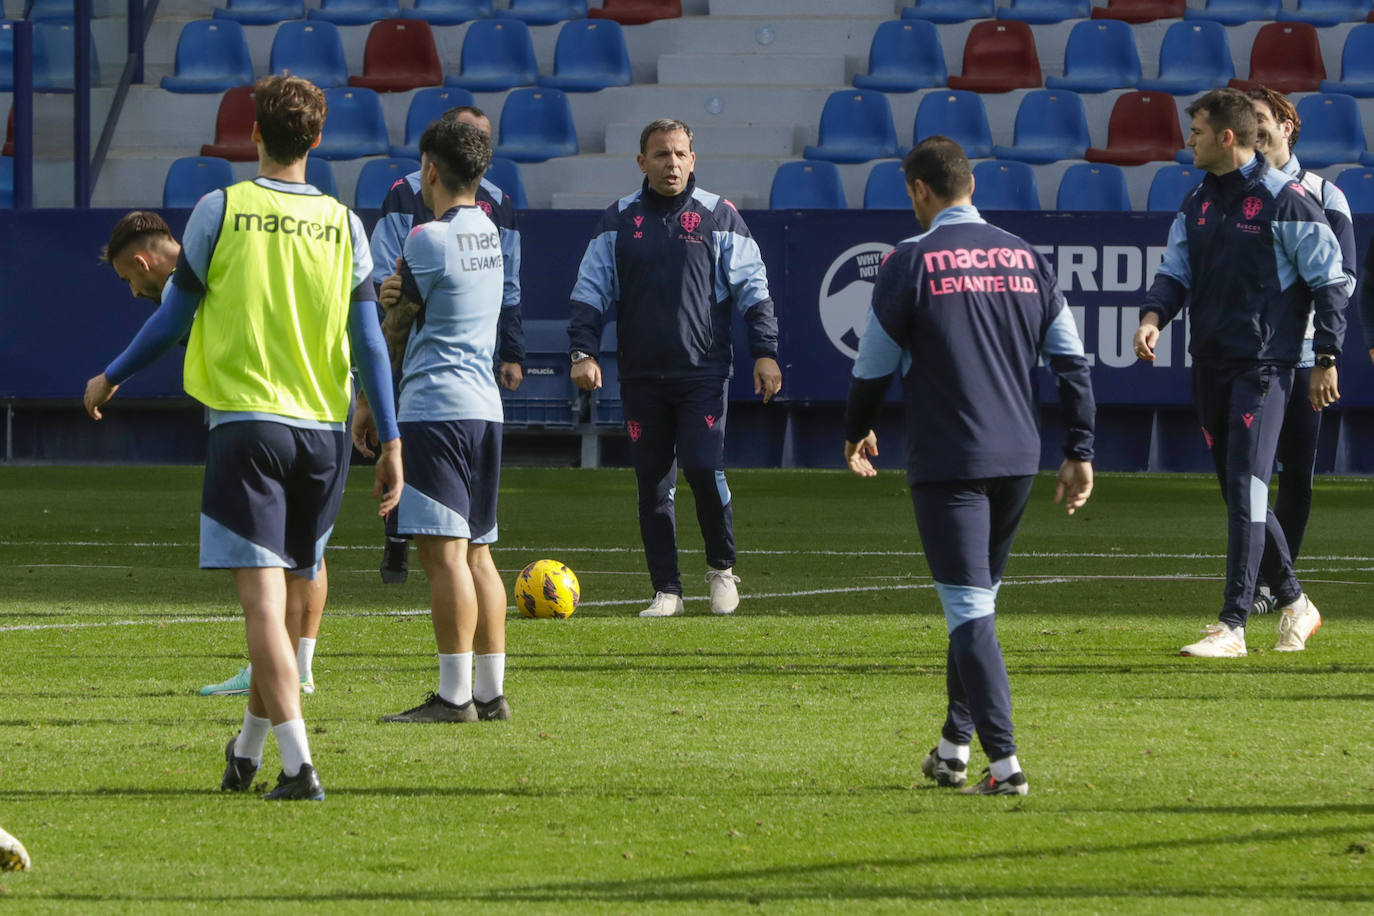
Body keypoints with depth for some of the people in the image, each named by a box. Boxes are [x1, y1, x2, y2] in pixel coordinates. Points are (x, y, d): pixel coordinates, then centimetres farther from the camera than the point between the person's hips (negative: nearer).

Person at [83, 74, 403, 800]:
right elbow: (369, 341, 2)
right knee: (280, 596, 16)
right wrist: (390, 441, 6)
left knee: (263, 598, -7)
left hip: (245, 421, -4)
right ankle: (247, 752, 29)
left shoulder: (220, 211, -3)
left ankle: (299, 764, -19)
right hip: (322, 430, 4)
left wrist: (109, 380, 17)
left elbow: (174, 318, 2)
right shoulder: (343, 224, 4)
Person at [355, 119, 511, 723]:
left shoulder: (428, 240, -11)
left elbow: (390, 332, -3)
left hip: (435, 409, -9)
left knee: (445, 552, -10)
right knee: (476, 552, 12)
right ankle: (491, 691, 12)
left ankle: (454, 694, -13)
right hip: (485, 406, 9)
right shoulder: (489, 234, 14)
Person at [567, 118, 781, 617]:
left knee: (704, 469, -14)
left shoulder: (718, 216, 4)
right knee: (652, 482, 2)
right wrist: (583, 351, -3)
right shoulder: (620, 220, 9)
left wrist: (765, 352, -2)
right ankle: (666, 590, 9)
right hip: (641, 376, 2)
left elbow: (752, 289, 5)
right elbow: (590, 291, 9)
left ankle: (722, 567, 9)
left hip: (703, 370, -2)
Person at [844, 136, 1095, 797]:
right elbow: (1071, 362, 8)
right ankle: (955, 746, 27)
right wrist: (1080, 452, 13)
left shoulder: (911, 261, -7)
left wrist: (857, 432, 18)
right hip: (1018, 460, 6)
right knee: (978, 600, 20)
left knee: (969, 609, -7)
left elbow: (875, 363, 0)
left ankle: (1003, 761, -16)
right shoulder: (1026, 259, 9)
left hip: (947, 462, -6)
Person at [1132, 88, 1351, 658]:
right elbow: (1176, 270, 12)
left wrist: (1326, 360, -7)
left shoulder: (1285, 201, -8)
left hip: (1264, 365, -8)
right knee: (1238, 493, 12)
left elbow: (1331, 280, -5)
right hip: (1210, 365, 8)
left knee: (1246, 489, -14)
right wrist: (1154, 315, -9)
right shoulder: (1197, 204, 13)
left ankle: (1232, 625, -18)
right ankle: (1293, 603, 27)